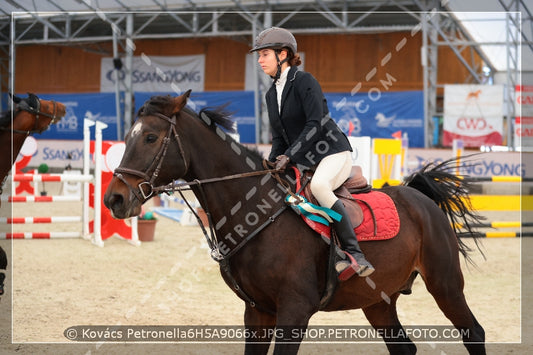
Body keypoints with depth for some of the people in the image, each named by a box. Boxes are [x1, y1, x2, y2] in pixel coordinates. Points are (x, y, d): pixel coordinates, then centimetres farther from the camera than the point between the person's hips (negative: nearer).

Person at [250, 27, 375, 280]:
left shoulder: (304, 81, -10)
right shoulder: (271, 94, 15)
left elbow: (316, 124, -20)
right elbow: (279, 138, 17)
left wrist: (289, 155, -26)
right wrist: (272, 166, 0)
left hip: (333, 153, -9)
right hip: (303, 163, 9)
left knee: (318, 185, -38)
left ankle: (356, 255, -39)